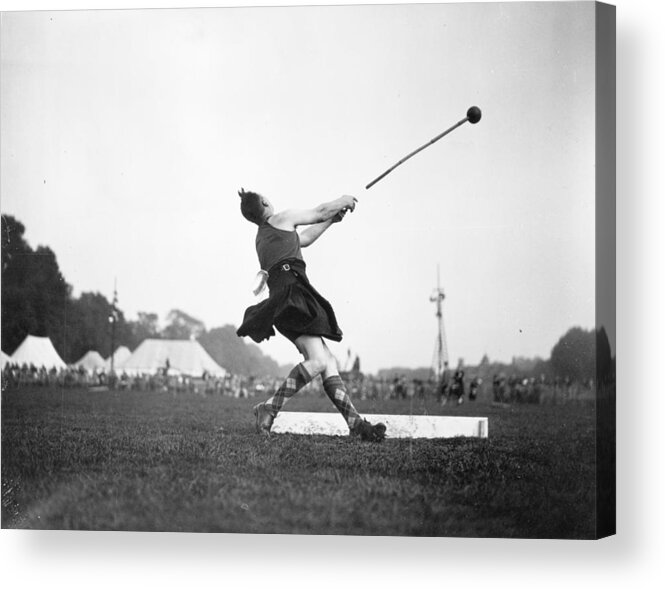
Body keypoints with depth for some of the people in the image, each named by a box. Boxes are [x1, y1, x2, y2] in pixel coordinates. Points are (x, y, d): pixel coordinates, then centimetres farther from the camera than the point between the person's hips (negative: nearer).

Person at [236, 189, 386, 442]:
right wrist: (342, 201, 38)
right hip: (291, 290, -10)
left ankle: (356, 423, -7)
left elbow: (303, 239, 43)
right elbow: (320, 211, 20)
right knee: (317, 360, -22)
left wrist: (332, 219, 45)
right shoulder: (281, 219, 10)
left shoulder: (262, 237, 32)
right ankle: (269, 408, -24)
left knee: (328, 362, 1)